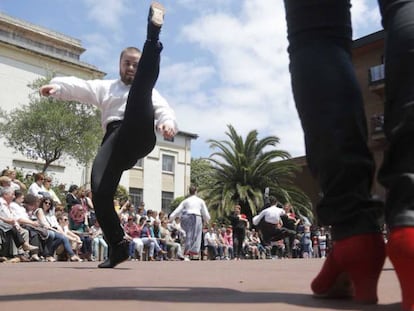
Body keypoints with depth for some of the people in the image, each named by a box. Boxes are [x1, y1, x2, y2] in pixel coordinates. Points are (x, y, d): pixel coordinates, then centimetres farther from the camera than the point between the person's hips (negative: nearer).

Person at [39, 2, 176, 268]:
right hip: (114, 141, 2)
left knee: (141, 88, -19)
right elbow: (79, 87, 13)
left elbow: (165, 111, 11)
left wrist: (168, 124, -14)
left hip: (140, 136, -2)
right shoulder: (105, 87, 32)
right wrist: (57, 86, -10)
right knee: (100, 192, -18)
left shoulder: (150, 93, 29)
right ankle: (118, 246, -5)